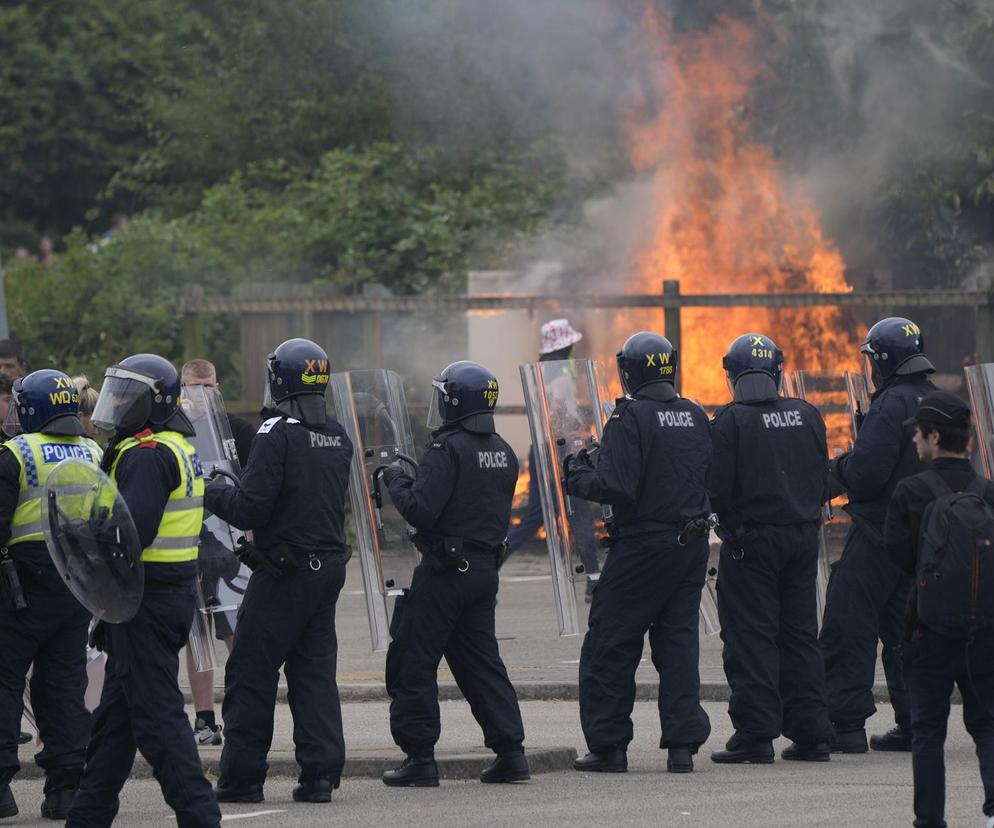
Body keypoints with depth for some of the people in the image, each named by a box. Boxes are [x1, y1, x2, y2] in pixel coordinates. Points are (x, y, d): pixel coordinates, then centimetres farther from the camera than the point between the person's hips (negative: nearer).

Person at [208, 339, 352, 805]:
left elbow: (249, 507, -17)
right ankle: (321, 774, 4)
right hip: (329, 565, 7)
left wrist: (212, 494, 1)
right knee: (315, 671, 10)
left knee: (251, 674, 1)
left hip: (284, 572, -7)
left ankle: (242, 778, 4)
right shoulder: (337, 437, 9)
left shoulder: (277, 434, -14)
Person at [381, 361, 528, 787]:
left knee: (413, 662, 1)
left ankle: (419, 757, 1)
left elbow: (421, 511, -22)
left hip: (444, 570, -8)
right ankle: (510, 750, 7)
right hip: (484, 568, 8)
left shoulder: (448, 450, -16)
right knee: (481, 660, 13)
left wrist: (397, 481, -3)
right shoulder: (502, 453, 10)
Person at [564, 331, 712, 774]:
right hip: (692, 544, 7)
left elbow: (618, 487, -21)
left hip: (643, 547, -6)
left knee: (610, 646, 3)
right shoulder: (695, 417, 8)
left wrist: (579, 477, -2)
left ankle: (608, 745, 4)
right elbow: (707, 477, 13)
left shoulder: (630, 418, -14)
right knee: (678, 642, 11)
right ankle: (683, 744, 5)